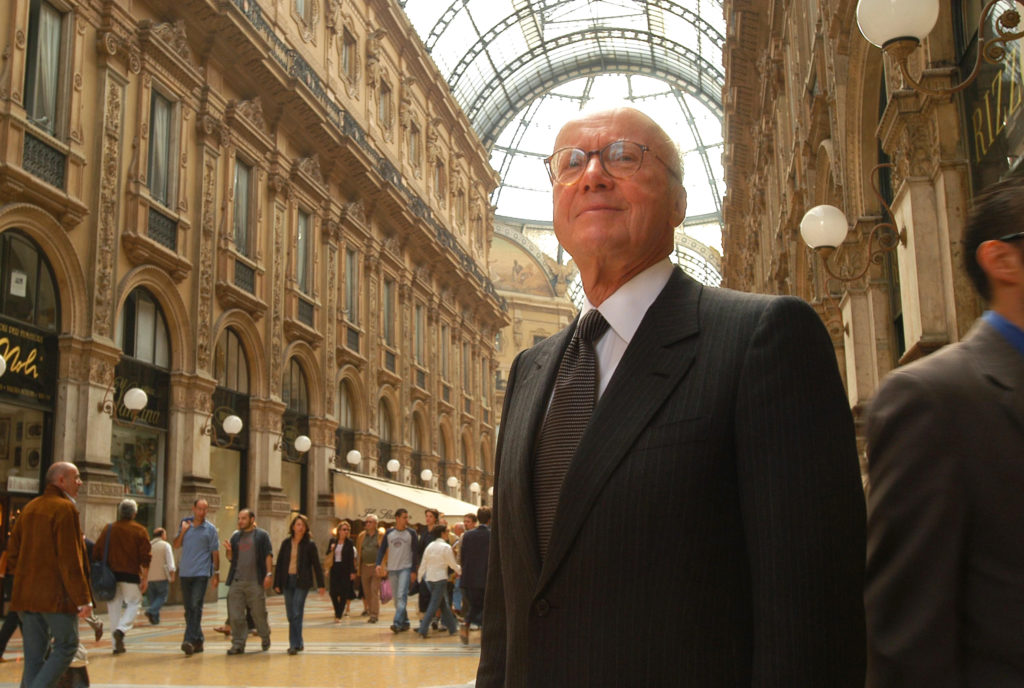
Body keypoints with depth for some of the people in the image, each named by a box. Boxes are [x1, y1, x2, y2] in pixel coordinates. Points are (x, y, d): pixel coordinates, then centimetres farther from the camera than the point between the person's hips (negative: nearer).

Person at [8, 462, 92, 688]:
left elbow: (12, 554, 15)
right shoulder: (64, 509, -12)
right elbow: (70, 560, -17)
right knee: (66, 646, 2)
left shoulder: (29, 508, 14)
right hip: (56, 594, -8)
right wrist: (83, 599, -16)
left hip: (27, 593, 8)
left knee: (34, 654, 10)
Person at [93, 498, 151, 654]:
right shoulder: (139, 531, -2)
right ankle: (121, 629, -12)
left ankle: (118, 644, 12)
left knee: (114, 607, 10)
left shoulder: (108, 529, 5)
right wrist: (145, 578, -1)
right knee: (134, 603, 12)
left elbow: (96, 553, 6)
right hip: (131, 575, -3)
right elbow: (145, 557, -6)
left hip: (111, 575, 3)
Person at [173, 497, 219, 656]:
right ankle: (198, 640, 20)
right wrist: (183, 531, -6)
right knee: (188, 608, 9)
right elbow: (176, 545, 10)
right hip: (185, 572, 4)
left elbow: (215, 552, 1)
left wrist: (216, 573, -2)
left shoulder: (210, 529, 1)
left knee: (196, 607, -14)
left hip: (201, 573, -4)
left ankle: (190, 640, -19)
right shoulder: (185, 524, 10)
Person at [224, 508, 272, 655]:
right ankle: (238, 644, 7)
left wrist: (269, 574, -13)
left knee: (259, 613, 5)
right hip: (236, 582, 4)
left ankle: (265, 639, 24)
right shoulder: (235, 536, 14)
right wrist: (229, 551, -4)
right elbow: (231, 559, 17)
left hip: (255, 582, -4)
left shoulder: (262, 535, 1)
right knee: (235, 615, 0)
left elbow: (268, 555, -3)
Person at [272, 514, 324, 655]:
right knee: (291, 615, 7)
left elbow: (316, 565, 1)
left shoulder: (310, 544, -1)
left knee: (297, 613, -10)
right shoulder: (286, 543, 7)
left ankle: (295, 644, -8)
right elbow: (279, 563, 8)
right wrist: (277, 583, 4)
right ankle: (298, 643, 17)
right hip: (287, 581, 4)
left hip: (302, 581, -4)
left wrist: (320, 585, -2)